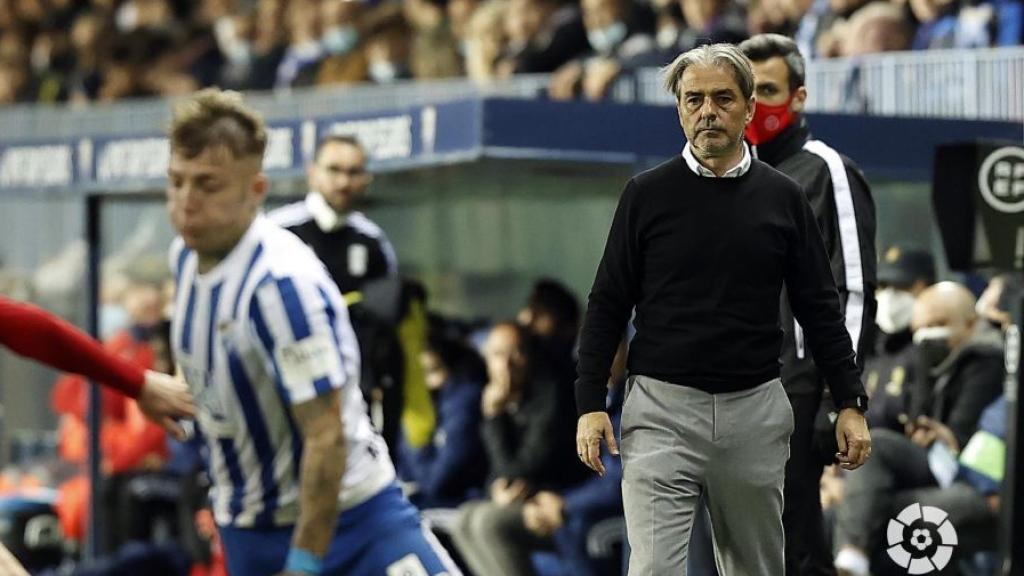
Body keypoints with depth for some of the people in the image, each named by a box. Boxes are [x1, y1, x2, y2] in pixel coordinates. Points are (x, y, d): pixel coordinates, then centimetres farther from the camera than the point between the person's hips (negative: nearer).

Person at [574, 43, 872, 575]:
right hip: (662, 410, -3)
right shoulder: (646, 195, 0)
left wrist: (850, 403, 2)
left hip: (755, 411, 3)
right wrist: (590, 403, -5)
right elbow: (608, 306, 2)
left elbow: (819, 308, 8)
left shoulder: (782, 198, 5)